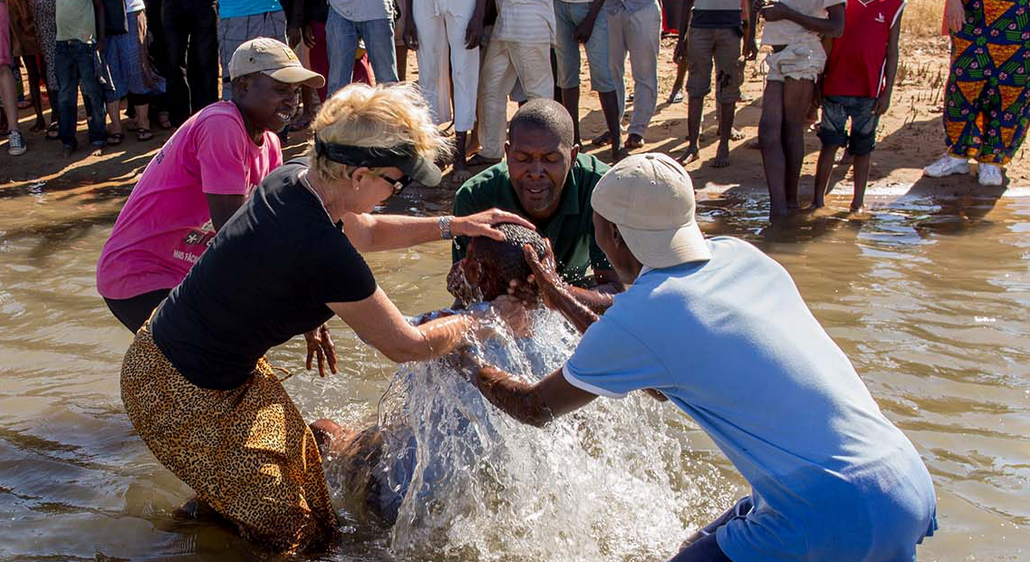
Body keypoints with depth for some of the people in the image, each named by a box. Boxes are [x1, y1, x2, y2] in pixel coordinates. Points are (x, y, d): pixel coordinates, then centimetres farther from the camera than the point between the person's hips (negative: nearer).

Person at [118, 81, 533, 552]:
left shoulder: (292, 178, -6)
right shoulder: (326, 254, -32)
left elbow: (366, 231, 14)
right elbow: (405, 345, -17)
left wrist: (453, 226, 8)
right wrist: (484, 322, -3)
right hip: (180, 395, -9)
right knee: (295, 533, 4)